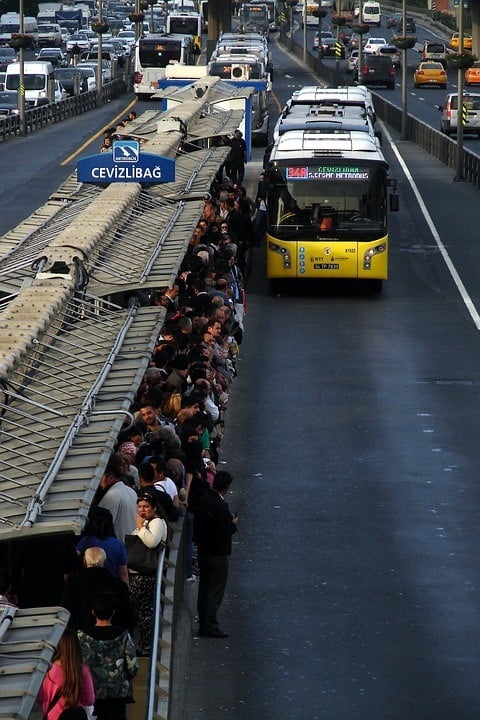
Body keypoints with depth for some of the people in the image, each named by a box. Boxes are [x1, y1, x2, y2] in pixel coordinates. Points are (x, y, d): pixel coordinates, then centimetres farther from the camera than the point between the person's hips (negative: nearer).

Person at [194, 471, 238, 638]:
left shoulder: (202, 499, 1)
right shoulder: (220, 506, -24)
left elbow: (196, 523, 8)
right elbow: (225, 532, -22)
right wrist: (233, 524, -5)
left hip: (203, 550, 8)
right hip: (217, 554, -8)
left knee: (204, 588, 17)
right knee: (215, 591, -1)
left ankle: (204, 623, 25)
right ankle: (209, 626, -1)